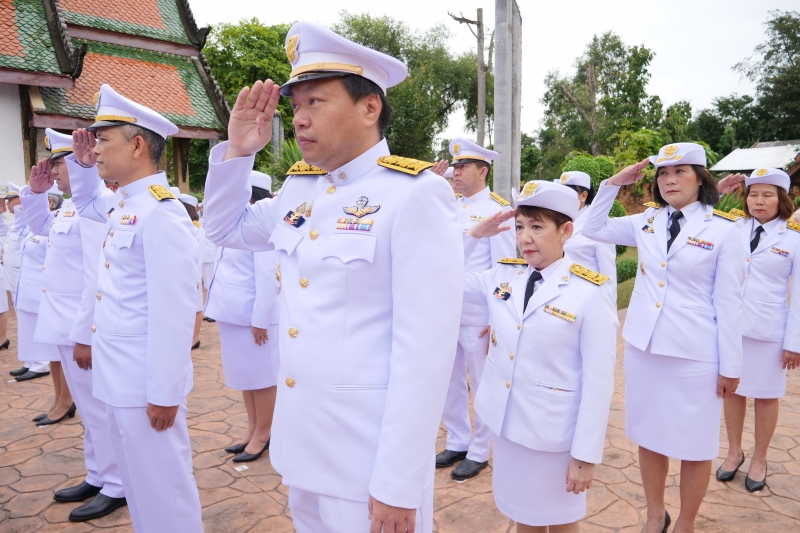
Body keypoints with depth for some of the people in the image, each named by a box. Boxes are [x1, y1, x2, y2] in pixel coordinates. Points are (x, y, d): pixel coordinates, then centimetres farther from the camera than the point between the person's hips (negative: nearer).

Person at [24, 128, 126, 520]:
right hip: (67, 324, 10)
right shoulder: (69, 205, 12)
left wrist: (84, 335, -24)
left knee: (98, 408, 2)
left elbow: (97, 278, -24)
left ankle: (115, 488, 16)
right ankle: (96, 478, 32)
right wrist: (36, 192, 15)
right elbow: (40, 227, 32)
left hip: (83, 328, -10)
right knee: (88, 408, 18)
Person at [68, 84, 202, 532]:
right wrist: (83, 164, 15)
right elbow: (87, 202, 34)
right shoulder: (122, 205, 8)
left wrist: (164, 393, -20)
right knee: (138, 483, 23)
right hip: (120, 375, 9)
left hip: (146, 382, -9)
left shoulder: (161, 212, -21)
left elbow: (174, 313, -24)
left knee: (162, 488, 6)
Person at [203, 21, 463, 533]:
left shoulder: (415, 194, -17)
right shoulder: (299, 189, 5)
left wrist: (399, 485, -18)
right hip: (301, 438, 7)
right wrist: (237, 151, 4)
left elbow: (426, 349, -20)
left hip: (372, 448, -7)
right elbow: (225, 228, 21)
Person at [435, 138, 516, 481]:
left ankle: (479, 452, 24)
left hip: (478, 317, -6)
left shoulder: (498, 209, -7)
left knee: (483, 386, 8)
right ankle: (457, 443, 33)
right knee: (449, 383, 15)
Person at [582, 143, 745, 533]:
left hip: (695, 354, -4)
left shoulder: (723, 231, -6)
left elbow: (728, 303, -6)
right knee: (649, 435, 15)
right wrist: (614, 183, 2)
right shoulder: (646, 222, 5)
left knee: (694, 444, 8)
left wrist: (730, 366, -5)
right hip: (643, 346, 4)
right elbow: (593, 229, 12)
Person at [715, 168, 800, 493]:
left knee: (766, 395, 11)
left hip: (769, 330, -2)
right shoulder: (733, 229, 1)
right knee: (732, 390, 13)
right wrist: (714, 193, -10)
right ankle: (734, 452, 31)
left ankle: (759, 460, 29)